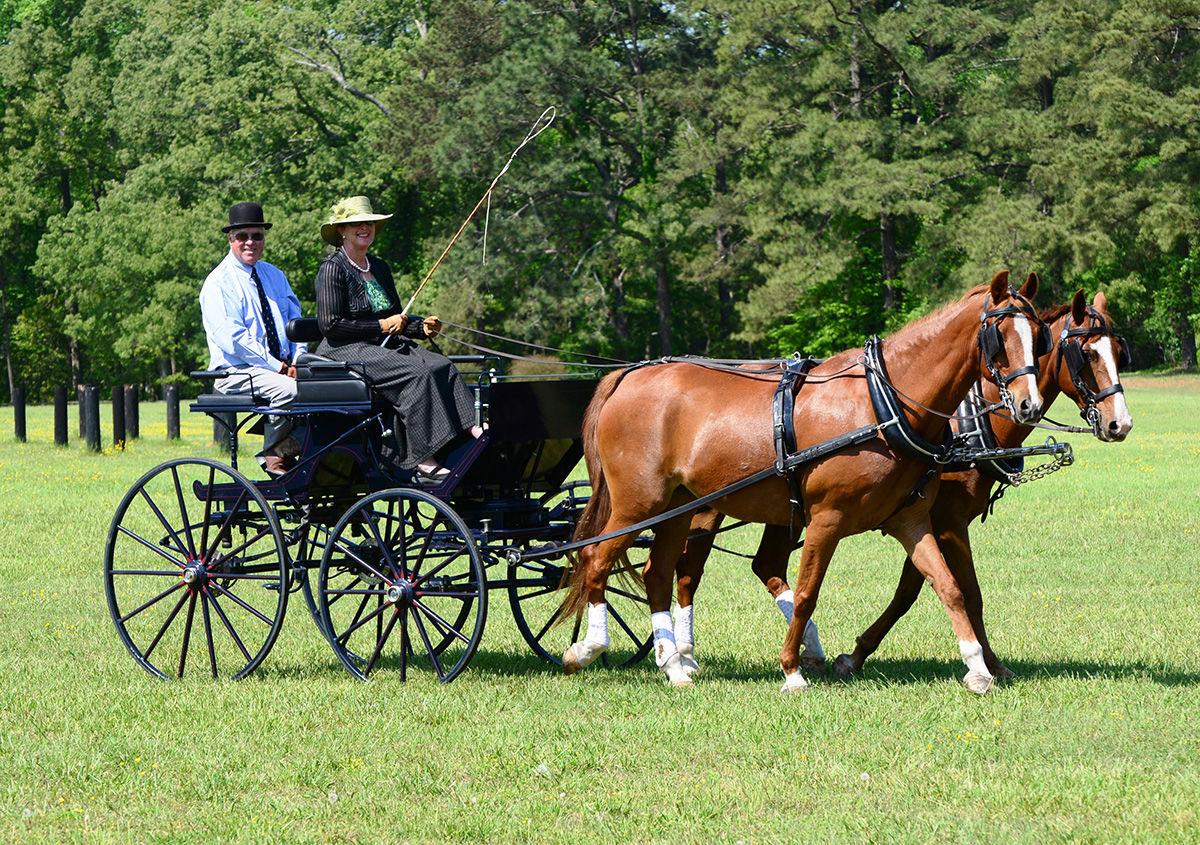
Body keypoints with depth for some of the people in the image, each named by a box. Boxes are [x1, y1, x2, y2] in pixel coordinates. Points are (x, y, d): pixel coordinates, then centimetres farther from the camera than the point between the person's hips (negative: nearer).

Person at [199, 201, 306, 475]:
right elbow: (232, 339, -14)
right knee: (289, 390, -34)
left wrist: (297, 362, -3)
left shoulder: (275, 276, 19)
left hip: (284, 367, 7)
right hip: (237, 373, -7)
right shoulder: (218, 283, -4)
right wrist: (278, 368, -18)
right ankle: (275, 457, -14)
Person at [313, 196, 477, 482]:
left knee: (442, 366, -18)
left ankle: (473, 431, -34)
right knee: (418, 373, -29)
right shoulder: (332, 269, -5)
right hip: (346, 351, -8)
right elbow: (330, 324, -14)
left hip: (386, 347, 8)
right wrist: (381, 326, -13)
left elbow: (395, 318, 27)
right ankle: (424, 463, -33)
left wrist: (422, 326, 5)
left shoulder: (380, 268, 20)